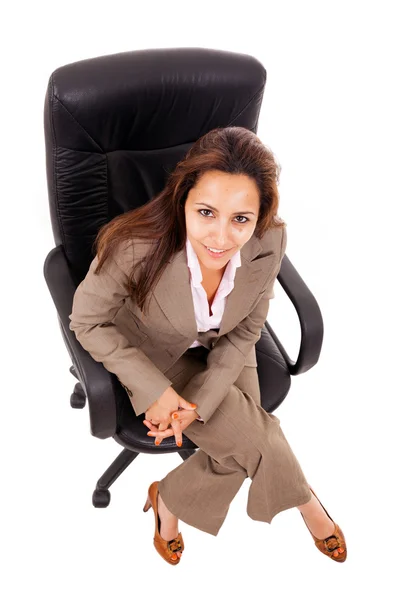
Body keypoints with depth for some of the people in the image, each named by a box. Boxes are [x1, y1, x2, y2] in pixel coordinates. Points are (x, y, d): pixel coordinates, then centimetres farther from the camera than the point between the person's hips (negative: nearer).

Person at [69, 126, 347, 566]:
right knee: (258, 438, -14)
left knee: (242, 446, -12)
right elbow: (87, 322, -19)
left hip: (222, 351, 4)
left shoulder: (269, 243, -26)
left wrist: (198, 403, -21)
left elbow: (244, 333, -10)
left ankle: (169, 500, 18)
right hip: (157, 355, -3)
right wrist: (158, 391, -23)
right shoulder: (135, 246, -36)